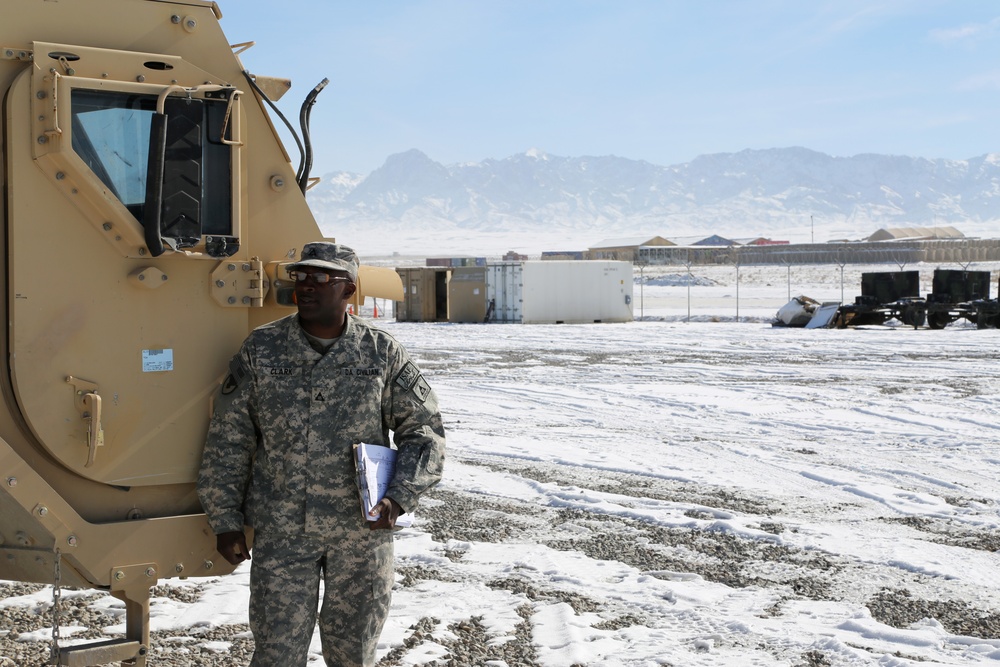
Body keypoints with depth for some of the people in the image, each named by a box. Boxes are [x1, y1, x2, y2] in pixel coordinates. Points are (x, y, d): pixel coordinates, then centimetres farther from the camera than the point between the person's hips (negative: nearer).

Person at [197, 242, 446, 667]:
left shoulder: (383, 354, -2)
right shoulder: (260, 350, 0)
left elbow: (424, 430, 2)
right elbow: (228, 440, 4)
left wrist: (399, 496, -13)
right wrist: (225, 521, 2)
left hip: (362, 529, 0)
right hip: (281, 530, 0)